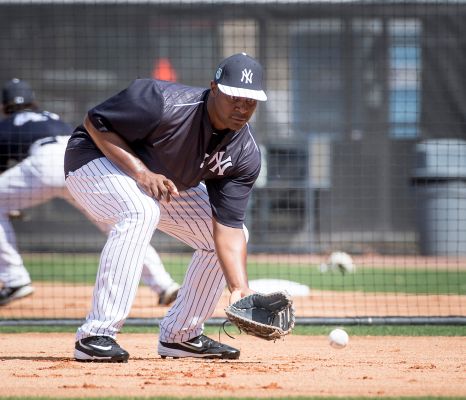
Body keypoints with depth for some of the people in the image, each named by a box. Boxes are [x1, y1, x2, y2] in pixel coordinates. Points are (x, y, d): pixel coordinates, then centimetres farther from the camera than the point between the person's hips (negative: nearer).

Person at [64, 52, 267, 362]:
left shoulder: (245, 155, -16)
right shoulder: (166, 104, -34)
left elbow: (227, 227, -17)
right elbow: (95, 122, -24)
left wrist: (240, 289, -31)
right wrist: (141, 171, -34)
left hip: (166, 182, 7)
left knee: (235, 232, 0)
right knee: (141, 211, -37)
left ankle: (180, 336, 14)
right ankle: (95, 335, -36)